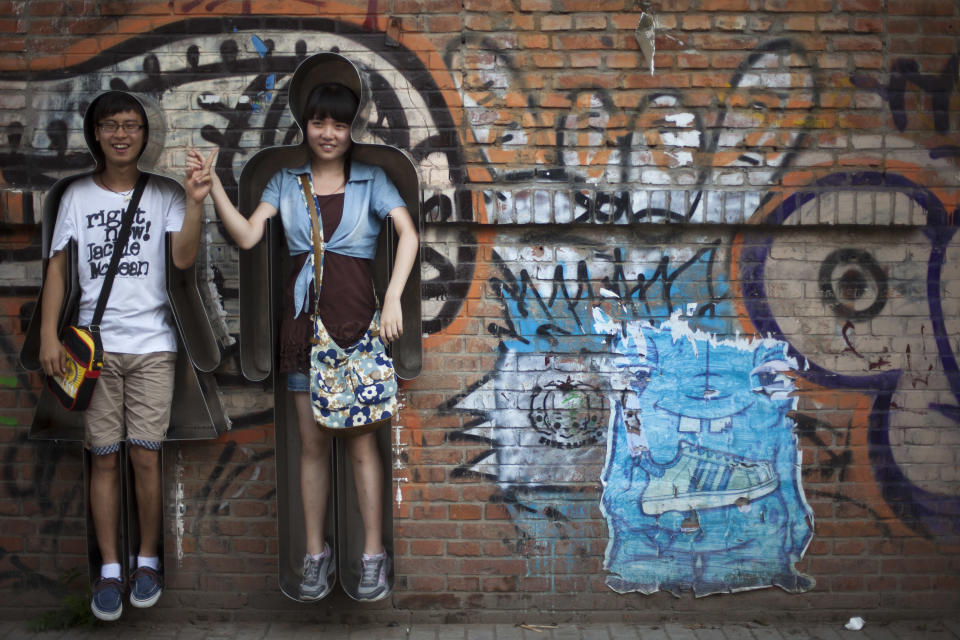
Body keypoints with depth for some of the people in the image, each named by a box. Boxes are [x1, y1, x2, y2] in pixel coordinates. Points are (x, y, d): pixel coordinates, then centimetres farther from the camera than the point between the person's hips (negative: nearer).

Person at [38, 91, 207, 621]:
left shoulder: (164, 194, 4)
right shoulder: (77, 195, 9)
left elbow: (183, 258, -10)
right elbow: (58, 267, 7)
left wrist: (195, 202, -23)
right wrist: (48, 334, -2)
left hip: (152, 344, -1)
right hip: (94, 345, 1)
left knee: (145, 457, -2)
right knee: (104, 458, 3)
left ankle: (148, 560, 15)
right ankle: (110, 568, 13)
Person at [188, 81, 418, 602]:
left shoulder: (371, 180, 5)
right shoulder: (286, 181, 11)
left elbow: (408, 233, -8)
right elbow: (247, 236, 0)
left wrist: (393, 298, -19)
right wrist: (212, 184, -9)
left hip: (355, 315, -2)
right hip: (303, 315, 2)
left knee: (360, 441, 0)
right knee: (311, 443, 7)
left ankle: (373, 554, 11)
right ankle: (316, 553, 18)